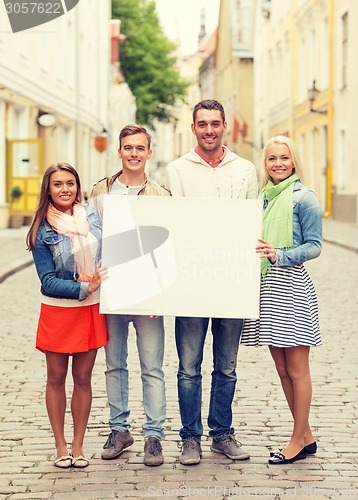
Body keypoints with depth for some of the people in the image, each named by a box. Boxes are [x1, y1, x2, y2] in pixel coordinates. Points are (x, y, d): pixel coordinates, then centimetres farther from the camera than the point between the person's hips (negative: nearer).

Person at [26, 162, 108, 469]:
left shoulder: (92, 217, 1)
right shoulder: (43, 231, -8)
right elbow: (48, 281, -12)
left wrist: (94, 278, -5)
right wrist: (83, 288, -21)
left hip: (91, 310, 2)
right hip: (57, 311, -2)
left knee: (83, 378, 7)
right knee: (57, 378, 7)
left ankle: (78, 445, 17)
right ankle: (60, 446, 18)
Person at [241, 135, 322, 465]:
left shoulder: (303, 198, -6)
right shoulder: (262, 197, 13)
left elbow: (314, 246, -11)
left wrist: (280, 255, -25)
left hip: (291, 287, -7)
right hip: (266, 287, 7)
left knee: (297, 370, 1)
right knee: (282, 369, 12)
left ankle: (298, 441, 11)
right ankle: (307, 437, 22)